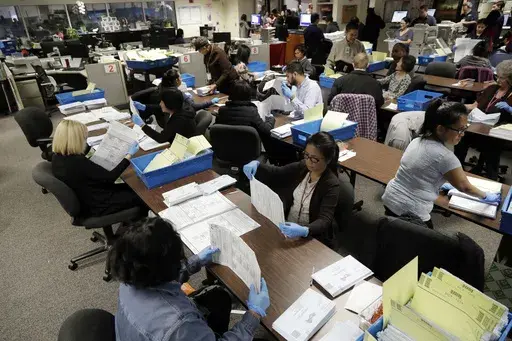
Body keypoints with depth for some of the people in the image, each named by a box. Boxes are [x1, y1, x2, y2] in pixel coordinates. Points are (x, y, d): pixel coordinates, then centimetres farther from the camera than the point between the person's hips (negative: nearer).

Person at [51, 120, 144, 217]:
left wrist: (89, 145, 29)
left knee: (130, 188, 18)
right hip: (94, 206, -9)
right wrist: (129, 155, -17)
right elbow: (110, 177, -24)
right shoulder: (79, 163, -34)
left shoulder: (58, 157, -7)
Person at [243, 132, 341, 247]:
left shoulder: (331, 185, -18)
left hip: (311, 239, -5)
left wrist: (304, 231, -45)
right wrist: (256, 164, -14)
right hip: (287, 226, 5)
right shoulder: (302, 167, -2)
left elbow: (325, 220, -25)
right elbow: (276, 173, 7)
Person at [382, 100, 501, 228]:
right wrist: (486, 196, 12)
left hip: (390, 199, 8)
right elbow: (464, 187, -4)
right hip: (410, 212, -8)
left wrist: (440, 184, 28)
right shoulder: (444, 156, -19)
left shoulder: (418, 140, 4)